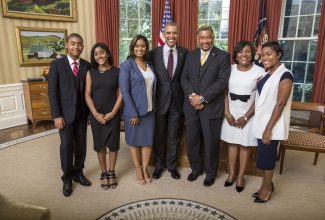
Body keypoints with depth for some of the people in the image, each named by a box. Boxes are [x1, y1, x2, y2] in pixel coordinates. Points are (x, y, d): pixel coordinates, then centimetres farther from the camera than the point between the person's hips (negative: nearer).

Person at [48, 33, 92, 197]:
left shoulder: (87, 66, 4)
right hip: (65, 112, -3)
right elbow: (52, 91, -8)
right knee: (66, 145, 3)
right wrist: (56, 115, -13)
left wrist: (90, 112, 2)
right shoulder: (56, 64, -4)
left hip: (82, 112, 3)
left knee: (81, 145, 11)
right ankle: (67, 178, 21)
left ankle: (78, 173, 30)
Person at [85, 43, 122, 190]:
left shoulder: (117, 72, -2)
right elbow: (87, 95, -1)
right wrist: (96, 114, -11)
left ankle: (112, 173, 27)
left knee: (113, 144, 7)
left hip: (113, 114, -1)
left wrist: (112, 113, -12)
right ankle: (104, 173, 27)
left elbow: (121, 94, -4)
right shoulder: (90, 73, 1)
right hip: (96, 115, 1)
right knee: (99, 145, 10)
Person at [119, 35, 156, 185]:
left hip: (149, 109, 5)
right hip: (133, 110, -5)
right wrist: (133, 113, -16)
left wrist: (154, 106, 4)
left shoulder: (149, 65, 8)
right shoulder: (126, 65, -9)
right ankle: (138, 169, 28)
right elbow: (124, 91, -14)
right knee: (134, 140, 10)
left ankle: (145, 168, 29)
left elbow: (153, 87, 10)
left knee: (148, 140, 11)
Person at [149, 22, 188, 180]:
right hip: (160, 100, 0)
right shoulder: (154, 53, -2)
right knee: (159, 135, 13)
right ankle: (159, 165, 33)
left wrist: (186, 95, -5)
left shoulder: (185, 53, 0)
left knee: (174, 136, 13)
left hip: (177, 100, 1)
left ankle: (172, 165, 32)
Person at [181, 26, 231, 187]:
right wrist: (192, 96, -13)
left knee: (211, 142, 9)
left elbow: (222, 81, -13)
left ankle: (210, 173, 30)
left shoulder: (223, 56, -4)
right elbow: (184, 78, 4)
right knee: (192, 140, 13)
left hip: (211, 106, -3)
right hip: (191, 105, 4)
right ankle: (196, 168, 36)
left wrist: (202, 98, -18)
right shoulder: (190, 55, 9)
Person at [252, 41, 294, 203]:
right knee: (263, 156, 15)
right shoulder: (266, 74, 9)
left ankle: (267, 188, 24)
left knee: (267, 156, 4)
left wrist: (269, 129, -20)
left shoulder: (285, 75, -14)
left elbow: (280, 104, -19)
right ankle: (266, 185, 32)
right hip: (261, 122, 7)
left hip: (272, 124, -7)